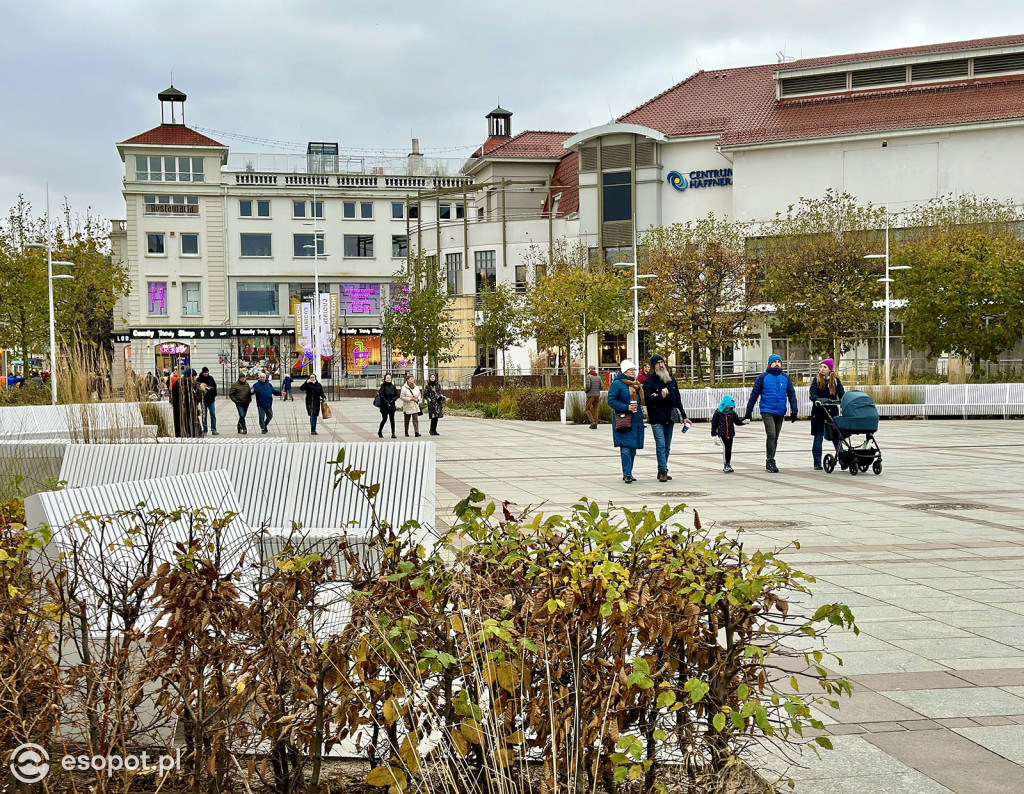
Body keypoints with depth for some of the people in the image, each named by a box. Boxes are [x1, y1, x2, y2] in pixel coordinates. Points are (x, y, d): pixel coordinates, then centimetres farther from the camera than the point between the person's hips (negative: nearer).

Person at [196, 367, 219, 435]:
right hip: (204, 400, -3)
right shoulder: (199, 379, -3)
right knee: (204, 415, 2)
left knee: (213, 414, 1)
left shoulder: (211, 378, 9)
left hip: (211, 399, 3)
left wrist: (214, 394, 4)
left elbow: (215, 386, 14)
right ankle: (205, 430, 7)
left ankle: (213, 430, 4)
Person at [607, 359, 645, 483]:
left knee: (633, 448, 9)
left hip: (636, 420, 7)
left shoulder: (637, 384, 18)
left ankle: (628, 473, 18)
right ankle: (627, 474, -13)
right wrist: (626, 407, -19)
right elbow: (611, 401, -11)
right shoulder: (617, 383, -6)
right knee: (625, 448, -13)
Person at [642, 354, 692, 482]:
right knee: (661, 445, -13)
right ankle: (663, 471, -14)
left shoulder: (671, 379, 14)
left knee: (667, 447, 8)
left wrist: (683, 416, 18)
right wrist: (661, 396, -23)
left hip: (670, 418, 6)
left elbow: (678, 399, 19)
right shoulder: (649, 381, -3)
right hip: (656, 419, -6)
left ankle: (662, 471, 14)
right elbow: (647, 399, -16)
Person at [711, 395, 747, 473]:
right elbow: (714, 424, -1)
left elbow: (737, 421, 11)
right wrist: (714, 435, -4)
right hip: (722, 434, -4)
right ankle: (726, 465, -11)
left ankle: (728, 465, 20)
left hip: (730, 434, 4)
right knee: (725, 447, -16)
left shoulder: (732, 413, 7)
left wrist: (743, 421, -10)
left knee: (729, 449, 9)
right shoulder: (718, 413, -4)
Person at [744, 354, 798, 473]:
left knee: (775, 438, 9)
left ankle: (770, 463, 17)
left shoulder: (785, 378, 9)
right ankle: (770, 462, -15)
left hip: (780, 412, 4)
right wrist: (748, 411, 2)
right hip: (767, 411, -4)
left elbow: (791, 395, 12)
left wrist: (794, 411, 2)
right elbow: (754, 394, 3)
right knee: (771, 435, -17)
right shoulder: (763, 377, 0)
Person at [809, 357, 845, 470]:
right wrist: (819, 400, -30)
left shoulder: (836, 380, 7)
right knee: (818, 438, 3)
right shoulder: (816, 380, 2)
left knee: (836, 437, -3)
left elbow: (842, 393, -1)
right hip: (818, 412, 0)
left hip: (832, 411, 0)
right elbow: (812, 395, -10)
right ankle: (817, 464, 9)